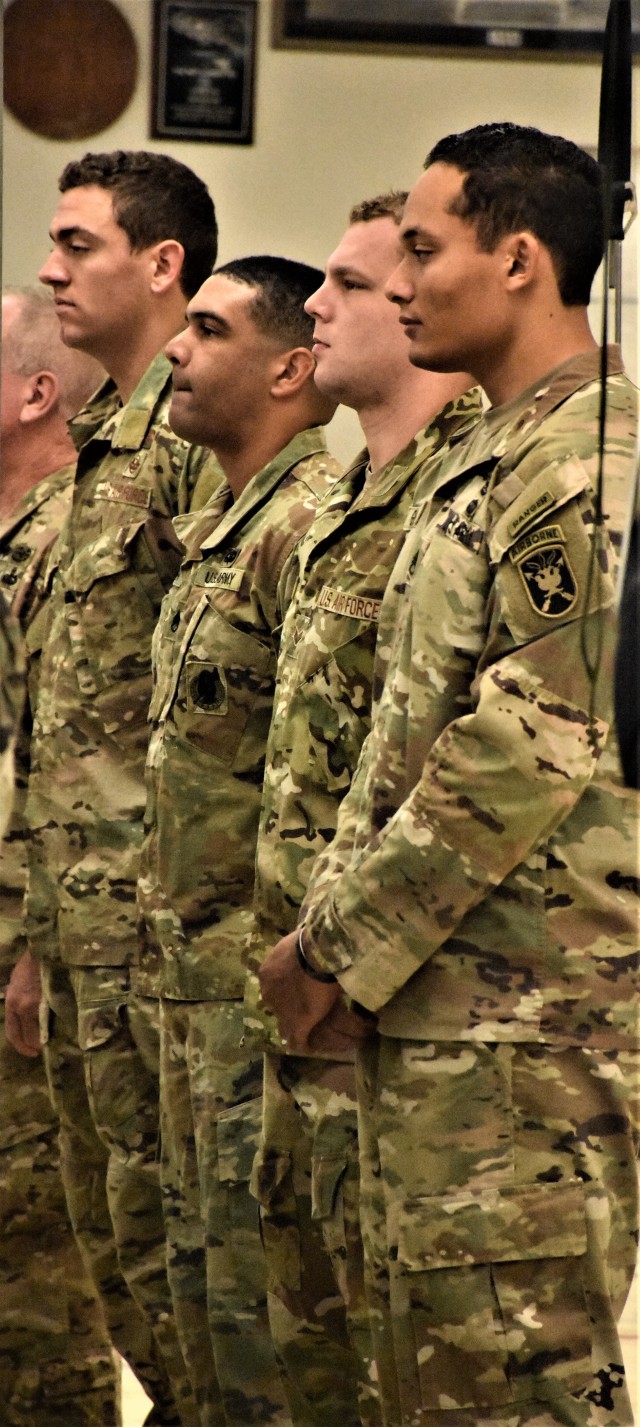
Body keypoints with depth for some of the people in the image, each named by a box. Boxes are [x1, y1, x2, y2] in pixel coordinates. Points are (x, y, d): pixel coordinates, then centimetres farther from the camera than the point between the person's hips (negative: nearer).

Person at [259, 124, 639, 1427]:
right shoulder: (484, 464, 18)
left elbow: (533, 750, -20)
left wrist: (343, 946, -14)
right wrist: (334, 925, 11)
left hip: (529, 1015, -10)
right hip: (431, 1006, 10)